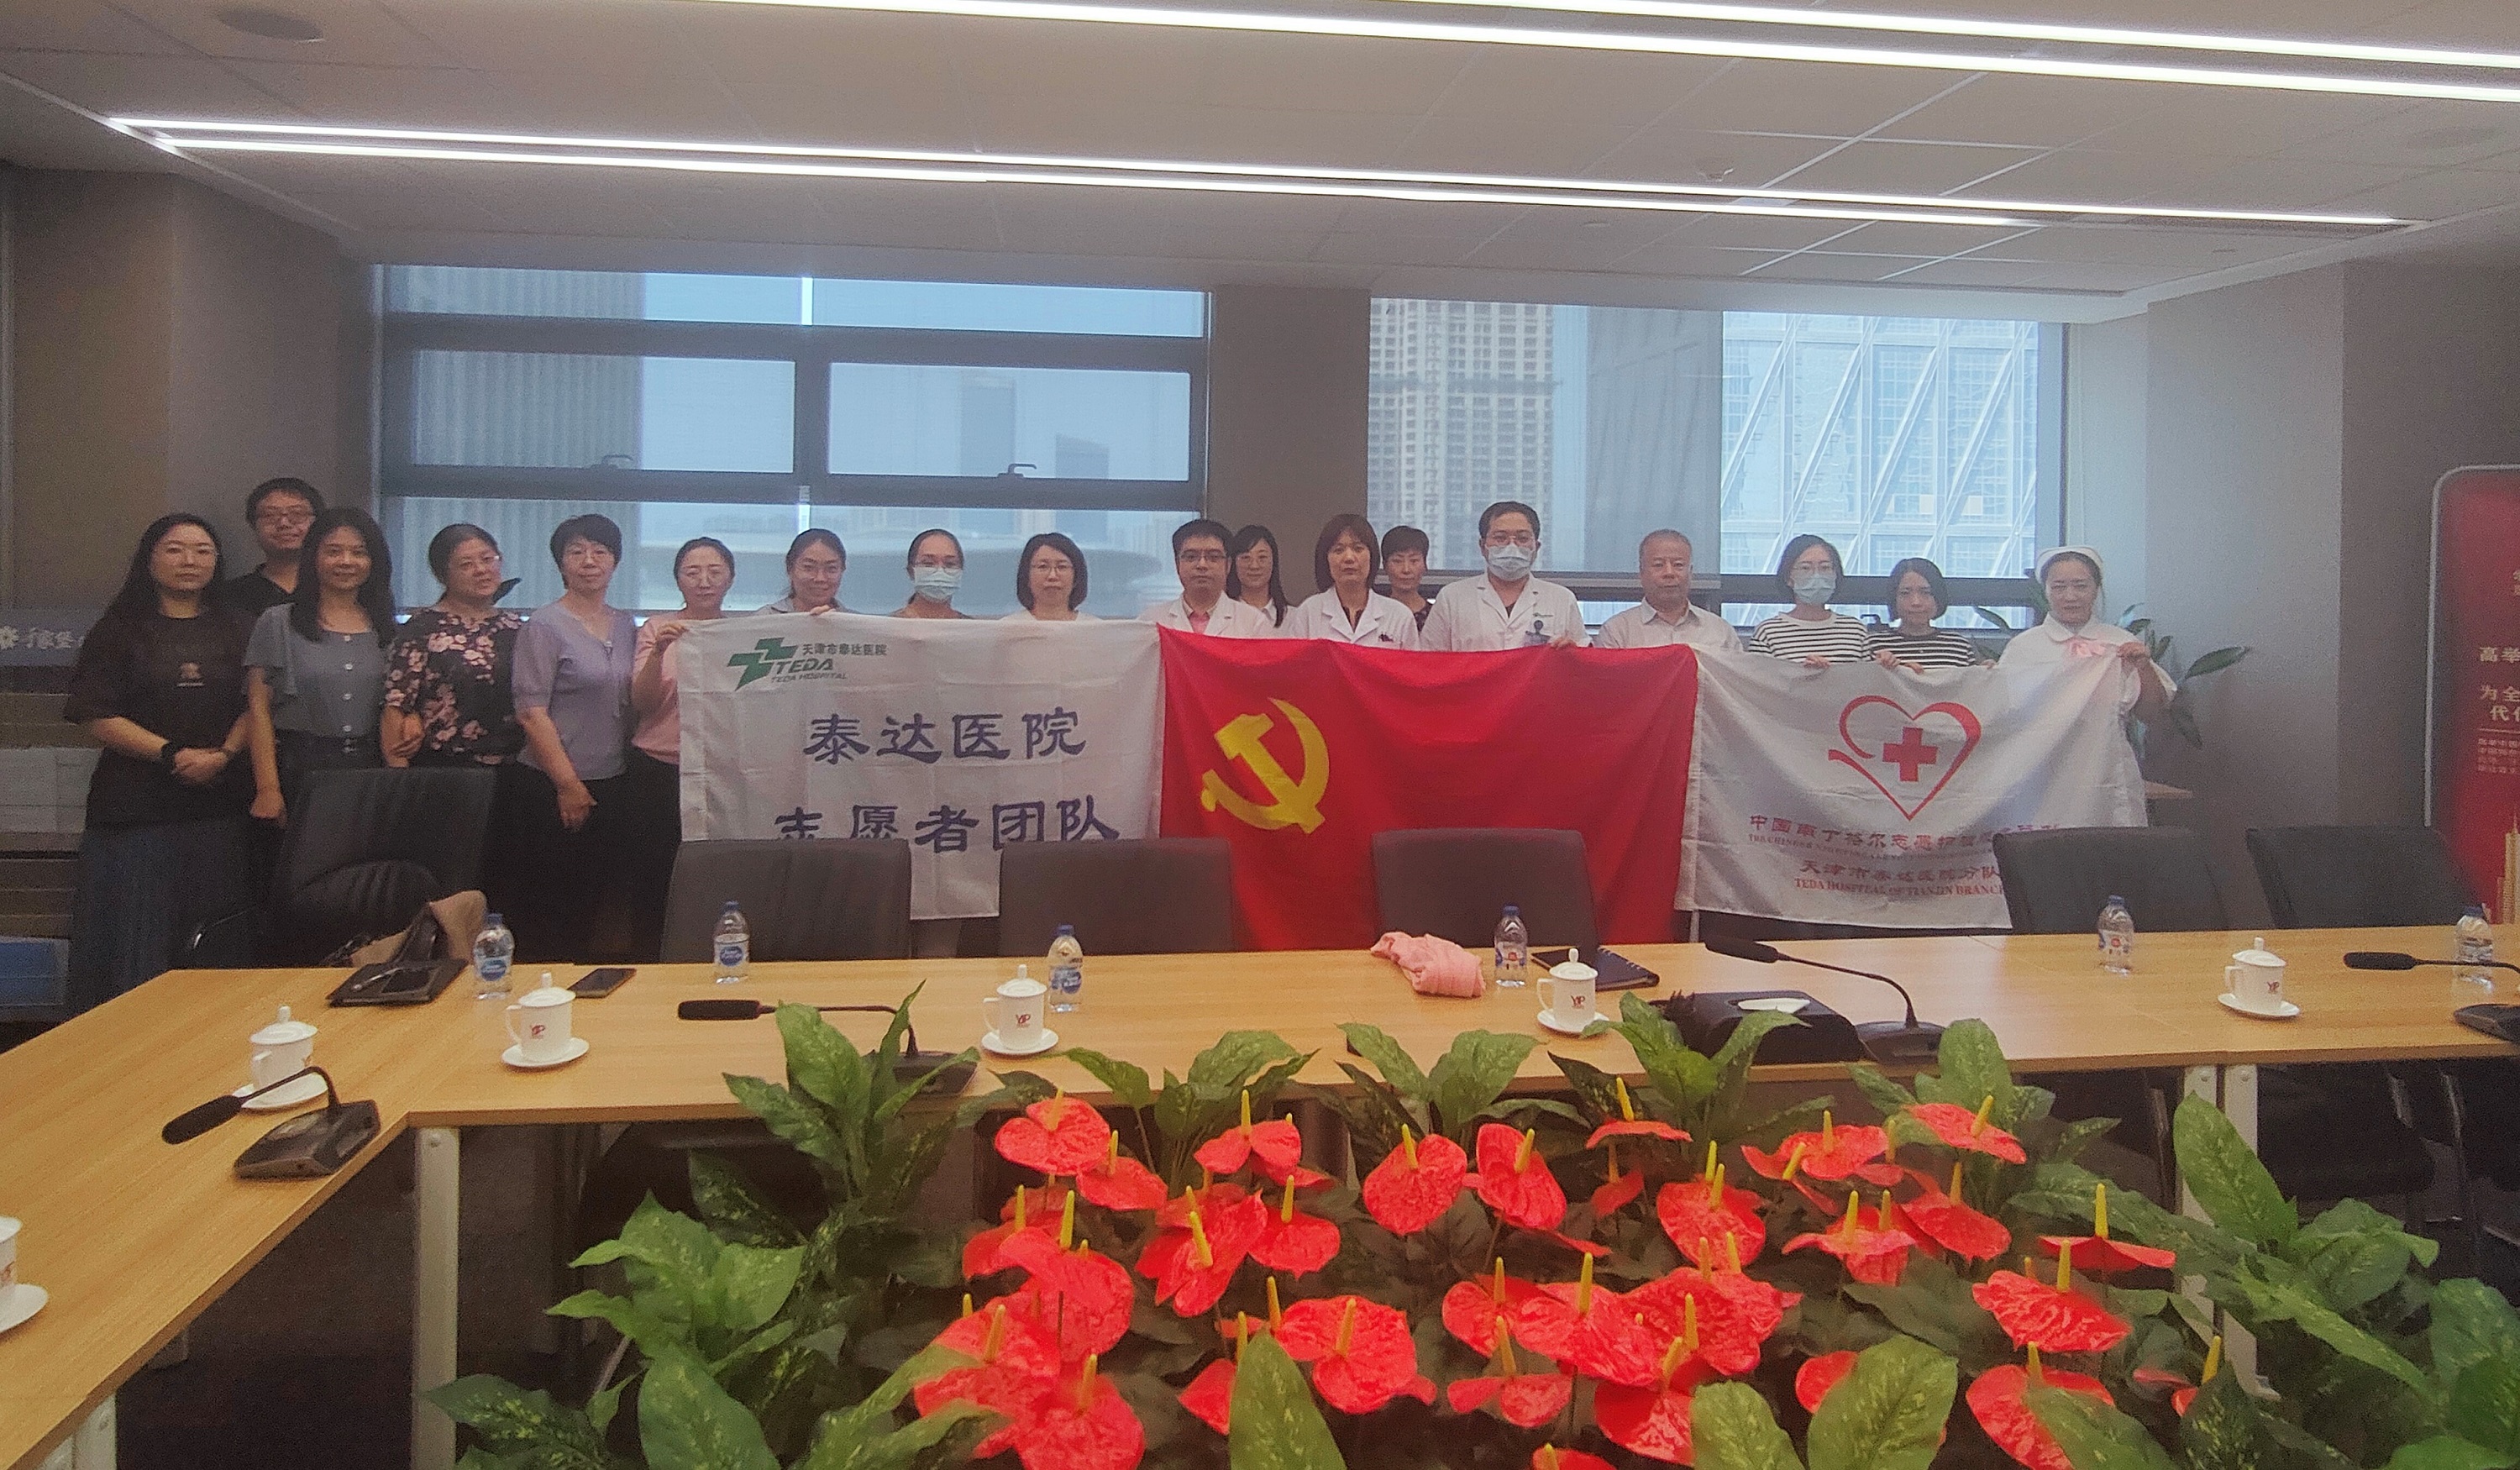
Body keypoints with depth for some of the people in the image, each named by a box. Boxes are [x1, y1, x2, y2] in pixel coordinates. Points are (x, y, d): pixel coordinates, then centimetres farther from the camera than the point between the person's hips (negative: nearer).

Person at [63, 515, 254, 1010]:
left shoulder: (233, 630, 12)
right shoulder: (120, 630, 4)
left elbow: (254, 705, 6)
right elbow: (95, 714, -4)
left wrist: (223, 755, -13)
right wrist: (173, 754, -14)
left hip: (218, 800, 2)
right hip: (136, 804, -2)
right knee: (134, 935, -1)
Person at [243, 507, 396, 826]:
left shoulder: (385, 630, 11)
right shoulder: (277, 623, 2)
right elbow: (259, 709, -2)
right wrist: (267, 789, -9)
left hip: (370, 767, 3)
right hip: (297, 769, -2)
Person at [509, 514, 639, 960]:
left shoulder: (625, 626, 10)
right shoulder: (545, 625, -8)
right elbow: (531, 712, -13)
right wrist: (568, 783, -15)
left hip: (613, 784, 6)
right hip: (556, 787, -6)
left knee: (598, 898, 11)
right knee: (549, 902, 1)